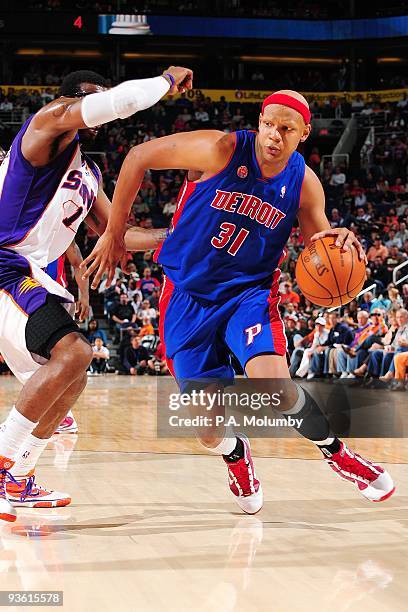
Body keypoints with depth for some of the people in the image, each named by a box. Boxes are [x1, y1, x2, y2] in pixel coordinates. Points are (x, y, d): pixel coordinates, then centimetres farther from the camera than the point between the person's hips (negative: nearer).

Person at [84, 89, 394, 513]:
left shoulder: (304, 184, -6)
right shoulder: (222, 150, -17)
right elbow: (140, 157, -8)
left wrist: (339, 242, -21)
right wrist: (114, 233, -4)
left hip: (250, 292, 1)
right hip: (189, 295, -1)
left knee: (275, 388, -27)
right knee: (209, 432, -6)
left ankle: (334, 451, 3)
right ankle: (235, 455, 32)